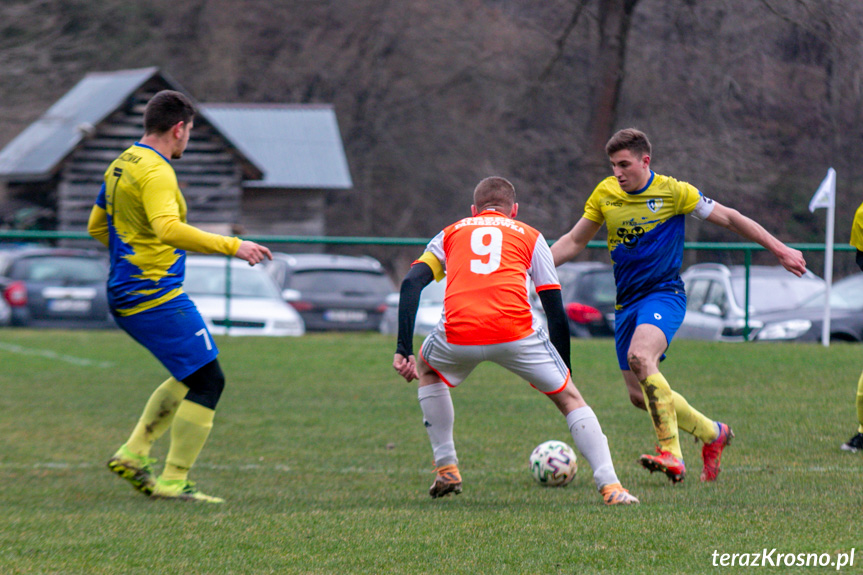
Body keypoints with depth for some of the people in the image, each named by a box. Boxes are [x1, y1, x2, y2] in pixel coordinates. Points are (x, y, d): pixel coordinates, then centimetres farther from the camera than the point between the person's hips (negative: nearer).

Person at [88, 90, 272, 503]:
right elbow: (168, 229, -32)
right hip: (156, 297, -10)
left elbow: (97, 226, 24)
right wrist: (231, 246, -32)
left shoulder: (120, 166, 14)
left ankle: (132, 454, 15)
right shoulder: (155, 172, -16)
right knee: (207, 382, -5)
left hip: (125, 296, 10)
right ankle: (173, 483, -6)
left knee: (192, 377, 20)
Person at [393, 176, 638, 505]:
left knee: (427, 371, 35)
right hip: (517, 334, -1)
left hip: (458, 335, 1)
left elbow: (411, 283, 13)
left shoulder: (451, 234, 29)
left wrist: (403, 350, 9)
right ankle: (610, 486, 3)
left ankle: (446, 470, 31)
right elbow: (556, 313, 20)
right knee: (570, 399, 18)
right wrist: (563, 369, 28)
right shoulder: (529, 236, 26)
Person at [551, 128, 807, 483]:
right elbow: (574, 241, 15)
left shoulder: (672, 191, -8)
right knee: (640, 395, 3)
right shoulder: (605, 194, 4)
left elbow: (727, 218, 2)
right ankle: (712, 434, 27)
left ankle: (671, 453, -34)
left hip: (664, 294, -6)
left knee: (640, 357, -34)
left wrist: (778, 249, 3)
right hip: (627, 302, 6)